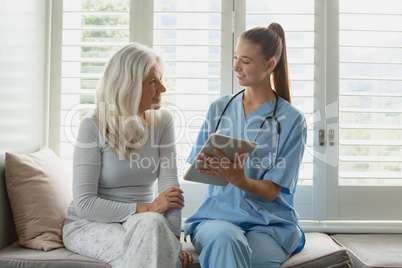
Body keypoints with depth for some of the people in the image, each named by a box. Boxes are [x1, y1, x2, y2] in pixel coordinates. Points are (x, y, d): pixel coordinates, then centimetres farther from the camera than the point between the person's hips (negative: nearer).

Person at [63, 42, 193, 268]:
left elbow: (170, 185, -11)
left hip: (144, 223, 3)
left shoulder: (163, 122, 0)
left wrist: (173, 238, -23)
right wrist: (145, 209, -23)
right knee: (152, 224, -32)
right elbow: (84, 203, -15)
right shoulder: (93, 127, -12)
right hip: (88, 225, -3)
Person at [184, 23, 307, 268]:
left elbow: (272, 191, -5)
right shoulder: (219, 108, 10)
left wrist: (237, 179, -24)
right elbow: (196, 168, 8)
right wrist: (204, 165, -16)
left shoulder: (292, 120, 0)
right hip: (218, 214, 2)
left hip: (269, 223, -1)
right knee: (225, 238, -35)